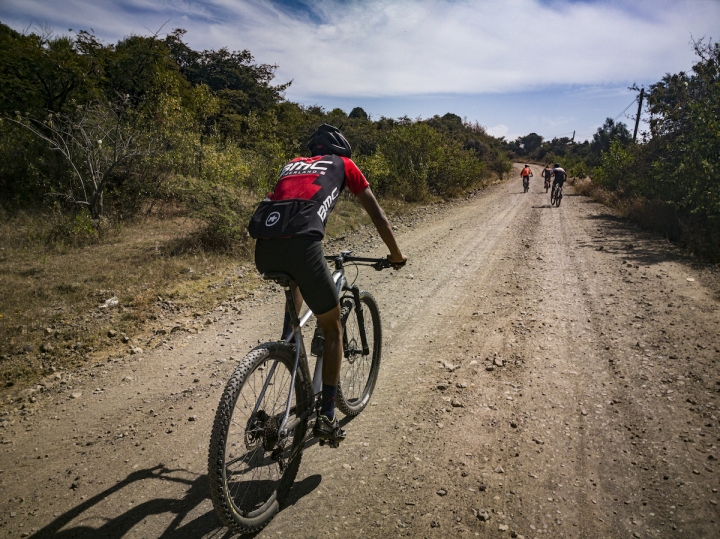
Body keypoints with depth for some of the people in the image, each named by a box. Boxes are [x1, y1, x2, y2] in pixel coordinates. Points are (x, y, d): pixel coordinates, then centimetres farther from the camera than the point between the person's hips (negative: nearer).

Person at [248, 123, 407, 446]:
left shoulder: (292, 164, 35)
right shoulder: (343, 164, 24)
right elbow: (377, 215, 25)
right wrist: (396, 255, 37)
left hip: (263, 249, 5)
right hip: (300, 245, -5)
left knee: (297, 281, 41)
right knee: (332, 329, 14)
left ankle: (287, 340, 28)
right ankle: (326, 417, 14)